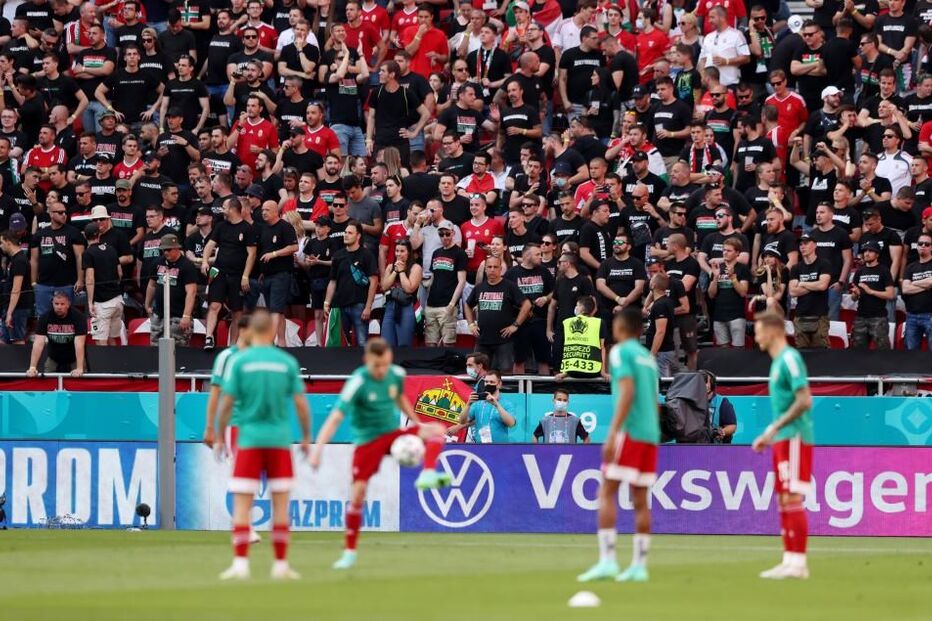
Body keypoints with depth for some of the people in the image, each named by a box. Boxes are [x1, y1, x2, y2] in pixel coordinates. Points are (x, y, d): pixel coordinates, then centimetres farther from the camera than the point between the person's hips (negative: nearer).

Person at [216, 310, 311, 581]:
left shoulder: (239, 361, -2)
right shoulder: (287, 362, 2)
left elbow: (226, 403, -4)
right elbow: (300, 403, 2)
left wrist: (220, 436, 7)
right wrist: (306, 436, 13)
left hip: (249, 438, -1)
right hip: (280, 439, 1)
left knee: (241, 505, 0)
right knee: (280, 505, 6)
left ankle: (240, 563, -8)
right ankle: (281, 565, 6)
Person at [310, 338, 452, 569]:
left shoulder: (397, 374, -6)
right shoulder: (358, 383, -22)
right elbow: (335, 418, -27)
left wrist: (416, 422, 16)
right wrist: (318, 449, -36)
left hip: (394, 434, 4)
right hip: (367, 441, -4)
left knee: (436, 430, -18)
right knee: (357, 495, -7)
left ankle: (427, 476, -34)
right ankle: (349, 552, 5)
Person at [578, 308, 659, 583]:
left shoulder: (621, 352, -4)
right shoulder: (648, 357, 19)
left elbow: (627, 392, -15)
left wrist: (612, 434, -19)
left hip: (630, 431, -7)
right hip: (651, 434, 7)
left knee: (607, 493, -7)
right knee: (640, 500, 6)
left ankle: (607, 560, -16)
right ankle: (639, 565, 4)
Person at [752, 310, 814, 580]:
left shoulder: (790, 359, -12)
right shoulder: (778, 362, 18)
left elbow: (804, 401, -20)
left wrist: (774, 428, -19)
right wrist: (768, 436, 19)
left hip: (794, 439, -10)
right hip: (783, 440, 10)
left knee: (792, 499, -11)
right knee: (784, 502, 9)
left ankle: (798, 562, -12)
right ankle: (789, 561, 11)